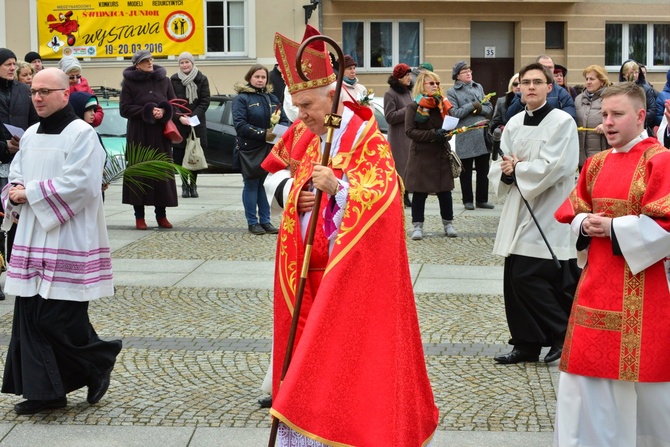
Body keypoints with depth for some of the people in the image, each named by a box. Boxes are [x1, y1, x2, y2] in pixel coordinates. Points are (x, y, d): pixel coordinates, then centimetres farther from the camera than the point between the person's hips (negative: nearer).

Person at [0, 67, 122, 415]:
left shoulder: (81, 134, -8)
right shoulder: (31, 135, 14)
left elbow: (79, 183, -18)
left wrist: (30, 193, -14)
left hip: (68, 241, -7)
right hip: (31, 241, 7)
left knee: (59, 318, -7)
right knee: (30, 315, 5)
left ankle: (99, 362, 18)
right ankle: (44, 390, 13)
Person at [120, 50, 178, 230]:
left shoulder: (164, 80, 9)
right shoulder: (129, 82, 0)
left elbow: (173, 103, 13)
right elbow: (124, 109, -4)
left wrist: (163, 111, -9)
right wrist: (147, 111, -15)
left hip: (160, 134, 3)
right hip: (138, 135, -3)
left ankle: (161, 215, 12)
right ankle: (139, 216, 5)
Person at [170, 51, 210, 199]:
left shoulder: (202, 80, 3)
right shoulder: (174, 80, 2)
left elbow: (205, 101, -1)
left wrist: (193, 116, -13)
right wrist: (179, 117, -14)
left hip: (197, 123, 0)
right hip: (179, 124, 0)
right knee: (180, 156, -2)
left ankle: (193, 185, 9)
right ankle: (185, 184, 10)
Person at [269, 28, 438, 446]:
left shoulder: (367, 138, -11)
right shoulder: (313, 143, 13)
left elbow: (382, 193, -21)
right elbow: (296, 200, 20)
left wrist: (338, 188, -34)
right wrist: (298, 200, -3)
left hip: (356, 270, -7)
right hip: (317, 270, 7)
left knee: (347, 353, -6)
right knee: (316, 352, 9)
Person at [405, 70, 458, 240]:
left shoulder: (442, 104, 9)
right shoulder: (413, 107, -5)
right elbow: (410, 131, -13)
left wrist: (447, 134, -5)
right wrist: (433, 135, -21)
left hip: (442, 154, 4)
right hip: (421, 155, -4)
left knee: (445, 191, 6)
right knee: (420, 192, 0)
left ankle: (448, 224, 18)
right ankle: (417, 226, 8)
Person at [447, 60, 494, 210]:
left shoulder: (478, 87, 13)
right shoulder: (452, 92, 0)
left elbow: (489, 108, 10)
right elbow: (454, 113, -12)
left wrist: (480, 108, -10)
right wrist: (472, 106, -12)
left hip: (483, 135, 4)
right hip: (465, 137, -4)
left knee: (483, 170, 8)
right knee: (466, 171, 5)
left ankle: (482, 199, 16)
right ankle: (468, 200, 14)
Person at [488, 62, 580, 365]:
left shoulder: (562, 122, -9)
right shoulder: (514, 124, 10)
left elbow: (552, 168, -18)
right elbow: (499, 166, 11)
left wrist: (516, 168, -8)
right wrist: (505, 172, -11)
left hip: (548, 215, -7)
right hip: (520, 212, 7)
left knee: (529, 279, -10)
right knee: (515, 281, 6)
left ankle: (565, 336, 7)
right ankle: (526, 344, 17)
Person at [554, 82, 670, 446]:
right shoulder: (596, 164, 11)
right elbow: (573, 211, 18)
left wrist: (612, 228, -17)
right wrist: (585, 224, -5)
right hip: (597, 282, 7)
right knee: (586, 372, 9)